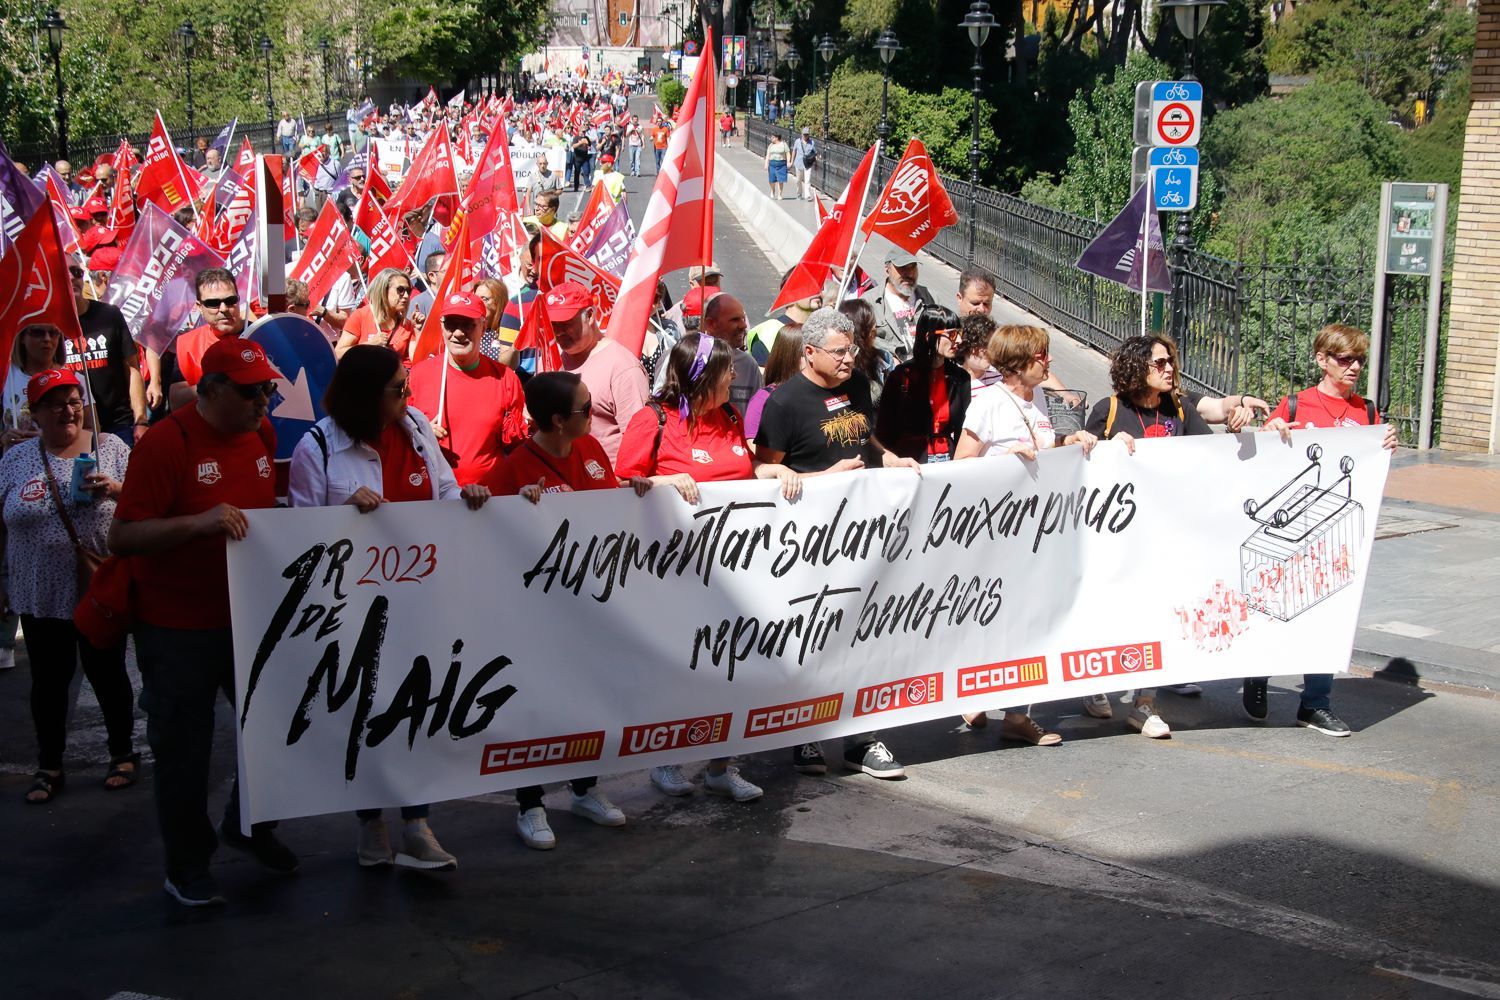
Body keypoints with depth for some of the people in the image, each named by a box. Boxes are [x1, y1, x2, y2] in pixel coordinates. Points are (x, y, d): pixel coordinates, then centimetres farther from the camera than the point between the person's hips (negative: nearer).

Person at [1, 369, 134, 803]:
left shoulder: (111, 448, -1)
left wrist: (115, 490, -20)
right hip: (40, 597, 2)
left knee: (107, 674, 9)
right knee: (48, 681, 10)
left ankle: (123, 754, 27)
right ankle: (49, 767, 24)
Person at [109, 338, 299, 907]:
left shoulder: (264, 436, 3)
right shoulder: (165, 444, -17)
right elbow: (122, 538, -21)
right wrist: (198, 522, -33)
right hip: (179, 630, -6)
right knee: (184, 752, 7)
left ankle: (249, 826, 39)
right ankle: (187, 869, 25)